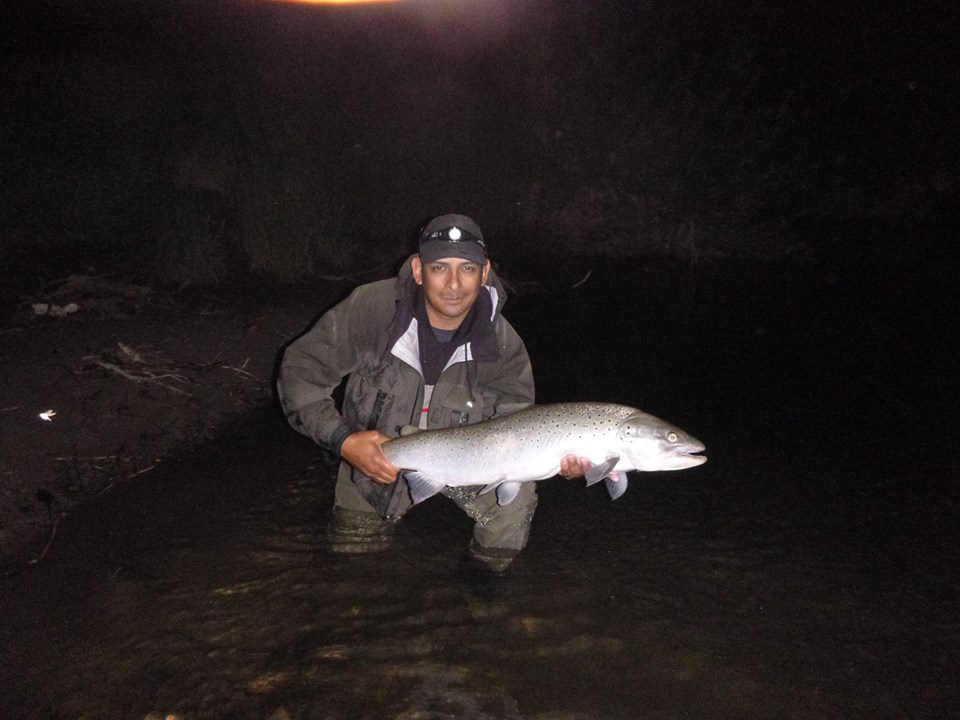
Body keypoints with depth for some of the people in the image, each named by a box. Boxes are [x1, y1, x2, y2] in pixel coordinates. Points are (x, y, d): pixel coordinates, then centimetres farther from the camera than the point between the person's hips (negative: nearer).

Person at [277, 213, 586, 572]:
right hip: (374, 459, 0)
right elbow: (299, 370, -19)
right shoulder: (373, 307, -27)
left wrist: (556, 458, -40)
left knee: (515, 498, -26)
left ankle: (483, 576, 6)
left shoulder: (502, 345, -23)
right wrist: (342, 440, -31)